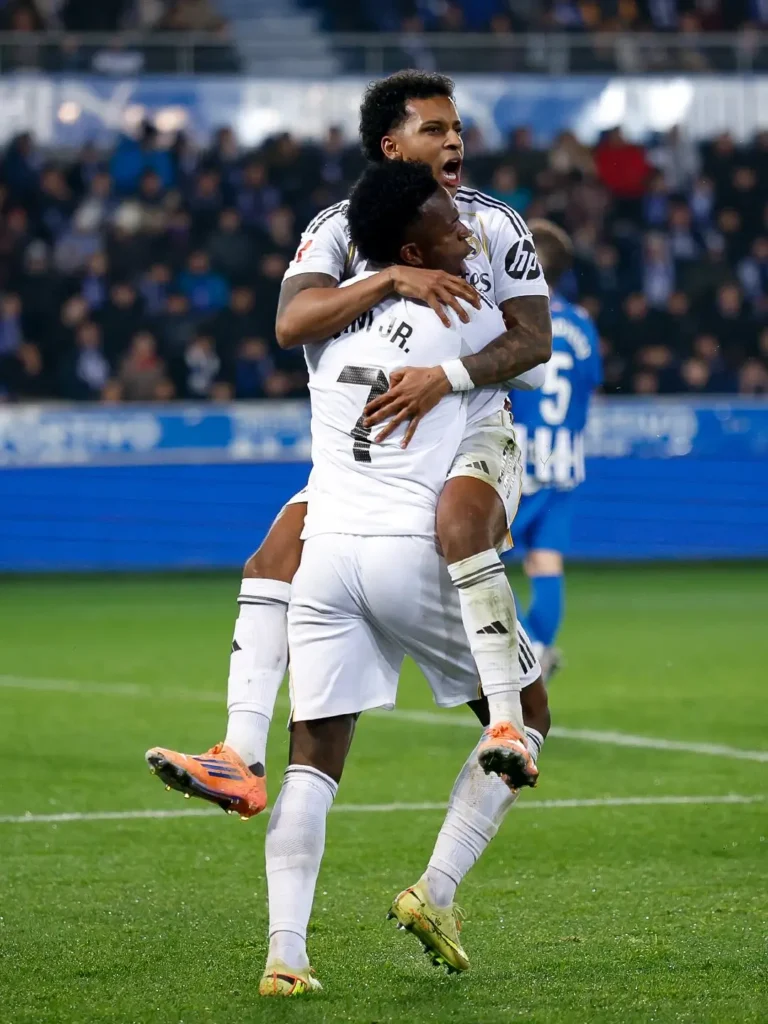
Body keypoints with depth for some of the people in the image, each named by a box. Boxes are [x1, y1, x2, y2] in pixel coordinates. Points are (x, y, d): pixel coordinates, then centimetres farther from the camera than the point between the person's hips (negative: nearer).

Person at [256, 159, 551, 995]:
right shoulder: (462, 316, 1)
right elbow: (535, 369, 18)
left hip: (323, 547, 5)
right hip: (413, 551, -5)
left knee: (313, 756, 5)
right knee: (525, 716, 14)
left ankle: (284, 952, -9)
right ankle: (435, 893, 4)